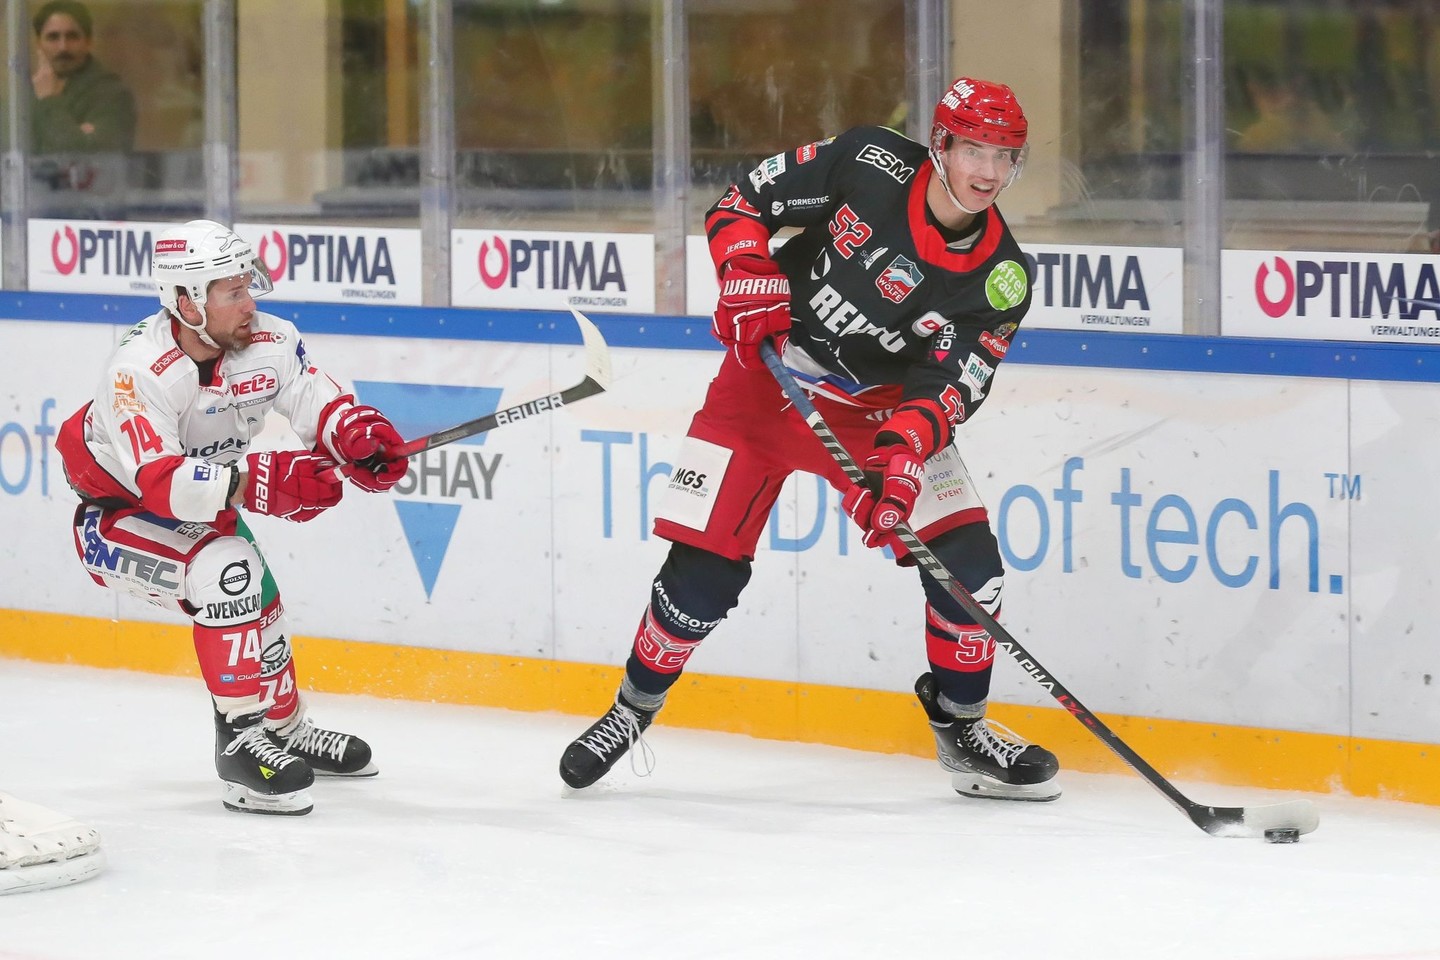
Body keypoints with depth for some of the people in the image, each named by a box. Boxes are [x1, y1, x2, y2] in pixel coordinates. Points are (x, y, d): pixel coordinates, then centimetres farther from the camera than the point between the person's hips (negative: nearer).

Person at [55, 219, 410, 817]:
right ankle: (241, 741, -24)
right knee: (225, 569, -29)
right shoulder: (140, 370, -33)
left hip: (203, 508, 8)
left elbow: (324, 408, -10)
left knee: (256, 604, 15)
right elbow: (158, 482, -40)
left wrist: (362, 436, -35)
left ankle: (288, 730, 41)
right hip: (116, 516, -8)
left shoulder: (270, 342, -14)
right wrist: (261, 481, -51)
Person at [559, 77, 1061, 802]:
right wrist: (748, 279, -23)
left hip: (878, 407, 2)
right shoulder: (870, 165, -17)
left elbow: (948, 387, -20)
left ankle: (960, 727, 10)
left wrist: (905, 450, -38)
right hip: (764, 381, -2)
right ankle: (631, 712, 16)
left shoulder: (999, 278, -14)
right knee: (702, 569, -8)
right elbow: (741, 203, -7)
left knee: (968, 560, -11)